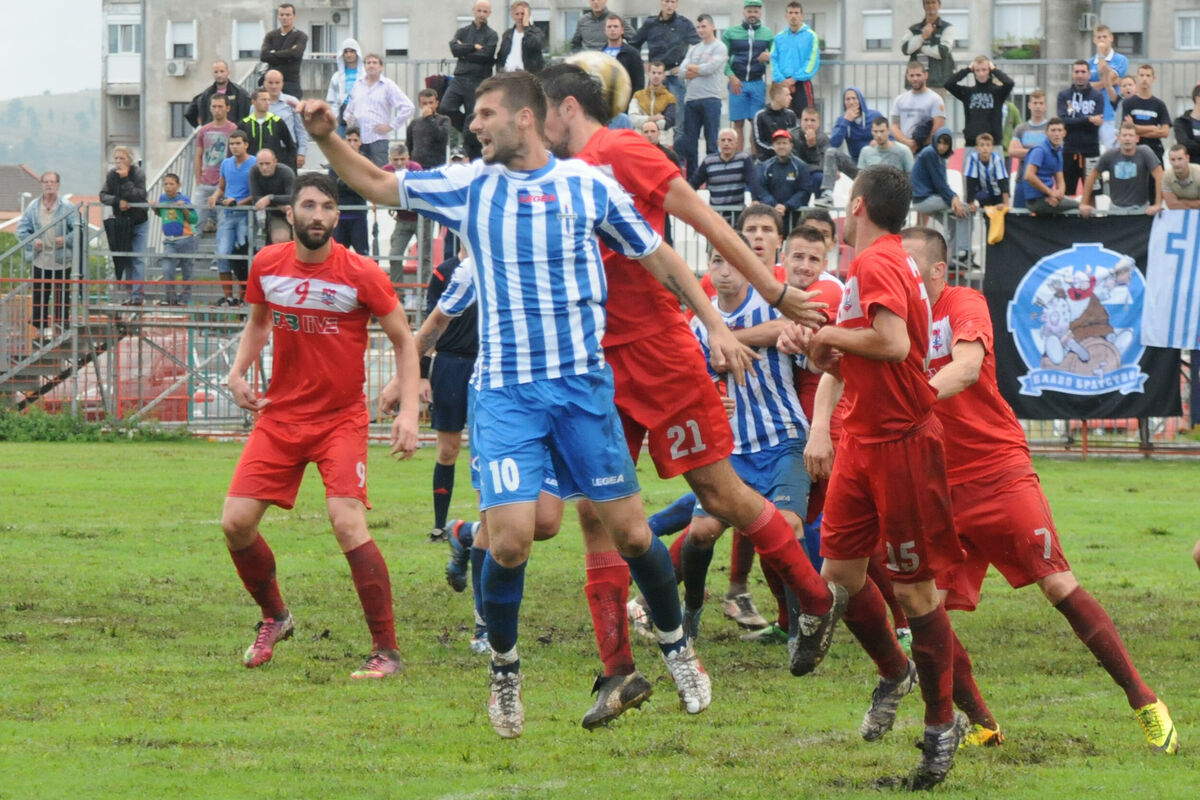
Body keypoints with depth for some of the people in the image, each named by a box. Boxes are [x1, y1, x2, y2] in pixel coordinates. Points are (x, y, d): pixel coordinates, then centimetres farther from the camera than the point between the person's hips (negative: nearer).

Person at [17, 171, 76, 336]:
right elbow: (21, 229, 6)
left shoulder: (68, 208, -1)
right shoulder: (33, 208, 5)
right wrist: (32, 242, -11)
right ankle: (41, 325, 13)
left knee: (62, 294, 2)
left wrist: (67, 240, -18)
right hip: (40, 259, 2)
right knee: (39, 294, 4)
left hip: (62, 259, -2)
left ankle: (61, 323, 10)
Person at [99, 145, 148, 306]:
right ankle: (130, 292, 12)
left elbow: (138, 196, -25)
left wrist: (125, 180, -29)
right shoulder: (112, 175, -4)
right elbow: (103, 196, -6)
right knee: (126, 259, 5)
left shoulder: (138, 174, -15)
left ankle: (137, 294, -11)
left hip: (139, 221, -4)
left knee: (138, 258, -10)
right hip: (120, 221, 4)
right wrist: (117, 201, -23)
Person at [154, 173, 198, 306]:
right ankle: (170, 296, -1)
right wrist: (155, 209, 1)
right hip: (169, 241, 3)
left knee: (186, 271, 7)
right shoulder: (162, 198, 3)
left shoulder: (184, 199, -9)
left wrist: (184, 208, -23)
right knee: (167, 270, -13)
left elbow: (194, 219, -10)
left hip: (185, 240, -3)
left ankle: (184, 297, 20)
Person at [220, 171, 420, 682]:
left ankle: (386, 650, -13)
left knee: (348, 522, -21)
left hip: (341, 419, -4)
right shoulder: (266, 265, -1)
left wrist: (408, 412, -13)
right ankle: (274, 617, 25)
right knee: (236, 522, -3)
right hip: (280, 415, 4)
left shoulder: (361, 275, -12)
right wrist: (238, 372, 1)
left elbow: (403, 341, -3)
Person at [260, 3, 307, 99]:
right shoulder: (271, 36, 10)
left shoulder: (300, 36, 2)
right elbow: (263, 56, -5)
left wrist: (273, 54, -6)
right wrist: (287, 56, -10)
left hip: (292, 83, -3)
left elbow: (296, 53, -17)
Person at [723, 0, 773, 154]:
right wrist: (731, 77, -8)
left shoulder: (767, 34, 11)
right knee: (738, 123, -2)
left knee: (757, 123, -4)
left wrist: (769, 57, -11)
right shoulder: (730, 33, 6)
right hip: (737, 83, -1)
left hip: (758, 83, 1)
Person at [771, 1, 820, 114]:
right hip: (782, 85, 4)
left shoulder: (810, 36, 0)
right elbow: (773, 60, 5)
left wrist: (794, 79, -13)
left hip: (802, 84, -3)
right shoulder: (779, 37, 11)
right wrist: (782, 80, -10)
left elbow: (812, 62, -7)